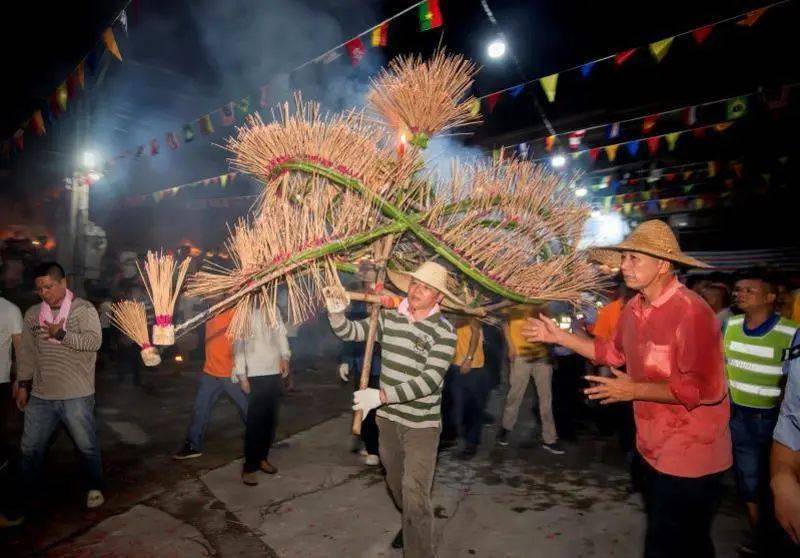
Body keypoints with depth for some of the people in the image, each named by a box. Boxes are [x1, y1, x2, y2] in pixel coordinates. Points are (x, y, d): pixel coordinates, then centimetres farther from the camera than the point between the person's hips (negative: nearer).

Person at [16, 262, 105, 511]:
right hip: (40, 396, 4)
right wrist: (23, 384, 12)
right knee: (30, 447, 15)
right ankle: (27, 492, 36)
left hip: (76, 396, -4)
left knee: (87, 446, 9)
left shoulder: (84, 309, -9)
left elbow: (94, 341, -22)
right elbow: (27, 352, 13)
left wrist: (62, 334, -33)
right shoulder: (32, 313, 6)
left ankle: (94, 488, 28)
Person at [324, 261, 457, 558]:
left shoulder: (445, 332, -17)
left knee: (415, 494, -9)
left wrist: (382, 395, -31)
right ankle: (412, 526, 52)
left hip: (422, 424, -5)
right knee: (395, 483, 24)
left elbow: (429, 380, -24)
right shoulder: (388, 318, -2)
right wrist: (336, 312, -20)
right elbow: (350, 332, 3)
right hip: (388, 418, 6)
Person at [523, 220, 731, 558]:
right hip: (654, 450, 8)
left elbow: (706, 388, -27)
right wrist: (559, 336, 10)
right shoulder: (634, 308, 2)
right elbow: (615, 353, 15)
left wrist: (635, 391, -23)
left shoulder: (691, 311, -25)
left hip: (689, 457, -8)